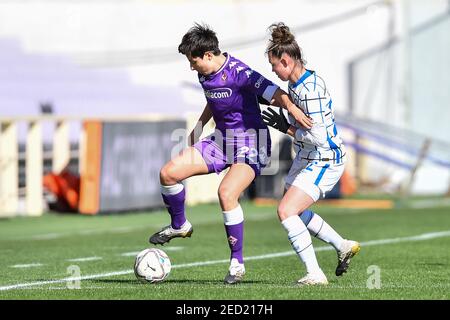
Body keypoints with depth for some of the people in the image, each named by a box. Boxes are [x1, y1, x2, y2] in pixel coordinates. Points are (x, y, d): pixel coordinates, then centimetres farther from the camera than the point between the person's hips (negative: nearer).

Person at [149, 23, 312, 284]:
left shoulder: (238, 72, -21)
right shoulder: (205, 76, 5)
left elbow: (274, 92, -29)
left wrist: (292, 108, -46)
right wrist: (199, 126, 19)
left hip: (250, 143, -8)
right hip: (221, 140, 8)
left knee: (226, 193, -30)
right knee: (169, 173, -3)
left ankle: (237, 262, -16)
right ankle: (180, 226, 24)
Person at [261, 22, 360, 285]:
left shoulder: (309, 90, -27)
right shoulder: (296, 83, 4)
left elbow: (318, 137, -29)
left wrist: (287, 128, -19)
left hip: (325, 162, -11)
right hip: (307, 159, 11)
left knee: (286, 211, -18)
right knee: (295, 211, 23)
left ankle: (315, 274, -12)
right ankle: (344, 246, 36)